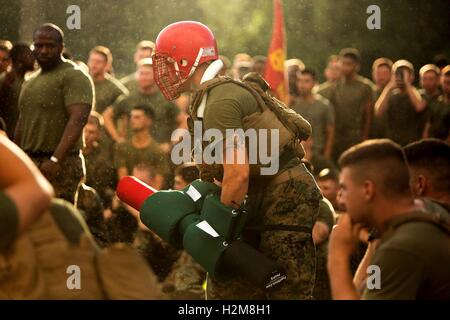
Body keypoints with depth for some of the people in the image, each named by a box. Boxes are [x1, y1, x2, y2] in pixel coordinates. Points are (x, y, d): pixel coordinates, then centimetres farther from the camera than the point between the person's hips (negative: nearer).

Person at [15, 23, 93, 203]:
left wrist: (56, 159, -29)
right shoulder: (30, 82, 21)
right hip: (29, 163, 8)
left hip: (60, 165, -8)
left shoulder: (74, 77, -8)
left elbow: (77, 120, -20)